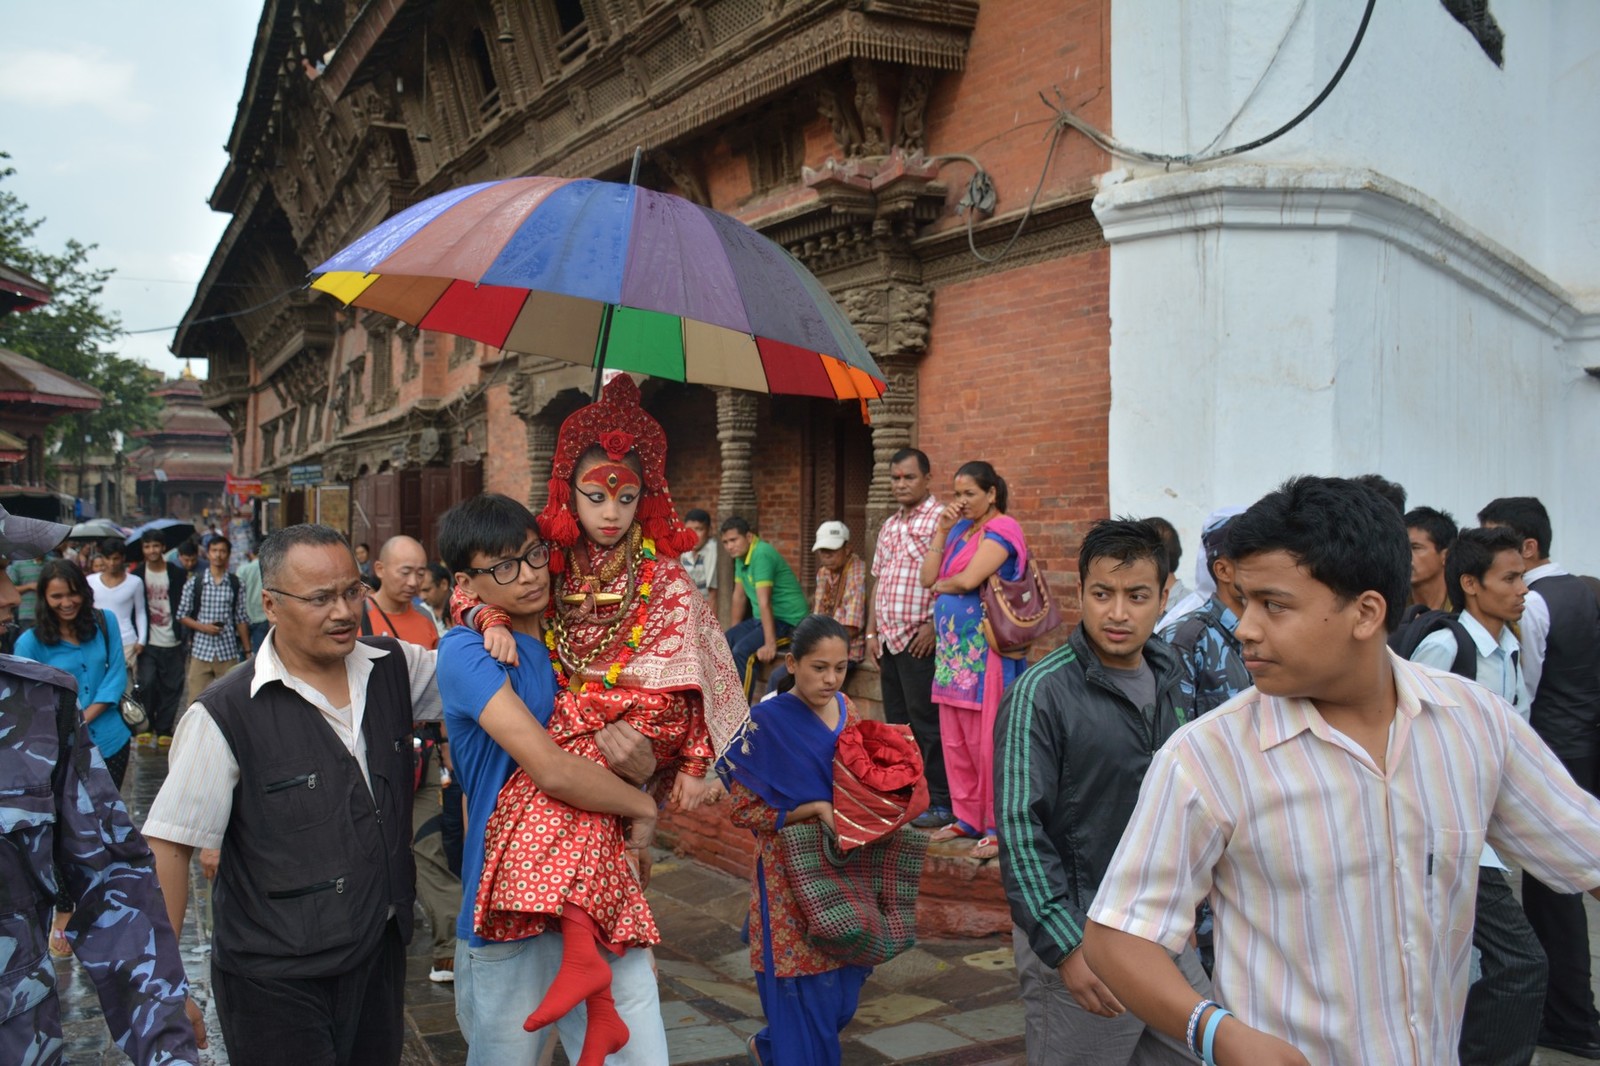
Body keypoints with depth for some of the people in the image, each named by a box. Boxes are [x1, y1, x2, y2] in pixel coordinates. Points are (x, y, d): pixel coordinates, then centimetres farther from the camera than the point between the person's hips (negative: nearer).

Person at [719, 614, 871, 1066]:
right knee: (806, 993, -1)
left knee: (843, 992, 15)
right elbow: (744, 809, -12)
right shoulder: (765, 721, -14)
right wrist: (814, 809, -21)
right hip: (791, 877, -6)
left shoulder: (845, 711, 4)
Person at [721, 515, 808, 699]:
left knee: (742, 652, -26)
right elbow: (739, 595, 15)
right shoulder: (740, 556, 7)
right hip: (761, 619, 10)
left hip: (788, 620, -10)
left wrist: (770, 644, -30)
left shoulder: (761, 554, -22)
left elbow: (764, 601, -27)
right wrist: (734, 632, 18)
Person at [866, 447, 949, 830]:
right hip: (889, 639, 8)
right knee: (897, 722, 13)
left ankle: (940, 802, 3)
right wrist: (872, 632, 16)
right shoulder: (889, 526, 17)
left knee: (927, 722, -5)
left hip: (920, 640, -8)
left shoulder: (940, 519, -10)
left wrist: (934, 626, -19)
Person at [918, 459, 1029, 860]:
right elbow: (928, 577, 7)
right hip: (952, 646, 8)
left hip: (985, 649, -8)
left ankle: (999, 826, 4)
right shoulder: (959, 529, 16)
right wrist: (942, 530, 2)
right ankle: (968, 817, 22)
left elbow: (968, 579, -18)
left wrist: (941, 585, 2)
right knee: (956, 740, 11)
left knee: (987, 740, -5)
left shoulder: (1002, 528, -8)